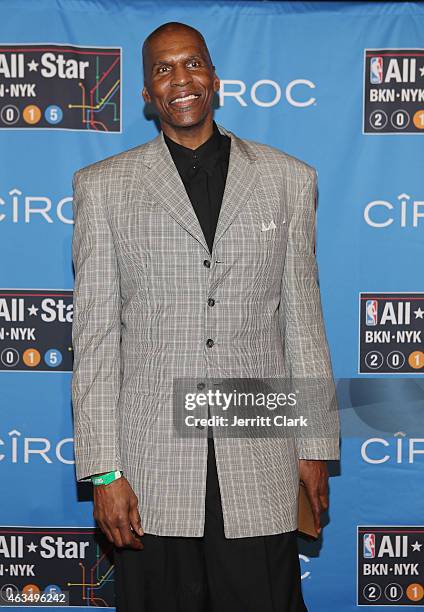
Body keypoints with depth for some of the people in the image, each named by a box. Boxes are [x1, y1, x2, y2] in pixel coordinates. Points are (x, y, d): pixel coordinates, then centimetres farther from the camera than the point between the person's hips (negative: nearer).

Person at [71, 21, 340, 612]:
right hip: (150, 461, 0)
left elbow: (302, 319, 9)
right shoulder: (104, 186, 5)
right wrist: (103, 471, -4)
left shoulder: (288, 179, 9)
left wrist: (316, 447, 7)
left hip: (261, 462, 1)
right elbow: (94, 336, 2)